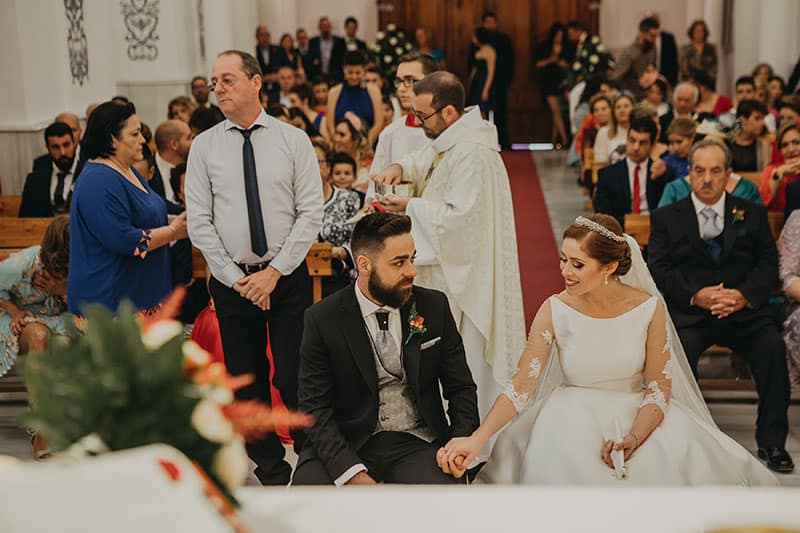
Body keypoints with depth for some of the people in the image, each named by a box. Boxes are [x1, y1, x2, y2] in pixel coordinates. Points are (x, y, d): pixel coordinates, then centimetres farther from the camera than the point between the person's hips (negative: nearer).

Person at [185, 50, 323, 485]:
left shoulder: (294, 140, -1)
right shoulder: (204, 147, 3)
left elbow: (311, 213, -4)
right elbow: (199, 223, 0)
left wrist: (274, 272, -11)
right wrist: (237, 279, -7)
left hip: (288, 277, -2)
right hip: (230, 280, 2)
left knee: (294, 379, -3)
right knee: (247, 382, 8)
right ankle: (270, 470, 21)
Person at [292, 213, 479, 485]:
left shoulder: (434, 306, 3)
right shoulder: (322, 319, -4)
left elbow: (461, 387, 10)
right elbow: (315, 407, -7)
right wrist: (352, 474, -20)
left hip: (417, 443, 1)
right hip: (347, 444, -1)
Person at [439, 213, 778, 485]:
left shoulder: (648, 308, -10)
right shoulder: (555, 311, -10)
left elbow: (658, 390, -5)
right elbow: (520, 387, -13)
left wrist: (633, 439, -24)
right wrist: (475, 440, -26)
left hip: (639, 415, 1)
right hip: (574, 417, -1)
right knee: (564, 467, -32)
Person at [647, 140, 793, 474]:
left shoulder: (752, 214, 16)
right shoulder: (666, 218, 11)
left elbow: (768, 264, 7)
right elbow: (658, 269, 1)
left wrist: (745, 294, -13)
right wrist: (695, 295, -17)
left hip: (744, 310, 1)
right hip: (688, 311, -1)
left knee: (773, 346, -27)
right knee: (680, 347, -32)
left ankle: (771, 442, -14)